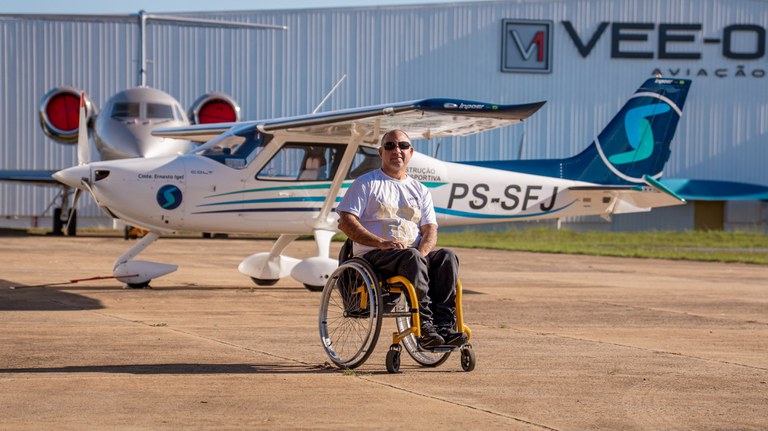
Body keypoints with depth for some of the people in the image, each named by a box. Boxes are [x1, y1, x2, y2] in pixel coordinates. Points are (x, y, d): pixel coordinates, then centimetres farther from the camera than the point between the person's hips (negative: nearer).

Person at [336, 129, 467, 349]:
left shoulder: (420, 190, 24)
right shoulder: (366, 183, 10)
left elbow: (430, 230, 14)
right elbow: (346, 222, -2)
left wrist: (423, 252, -11)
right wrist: (381, 242, -16)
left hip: (415, 254, 4)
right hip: (373, 256, -4)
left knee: (447, 256, -26)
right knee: (411, 257, -37)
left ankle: (443, 326, -38)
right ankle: (424, 326, -44)